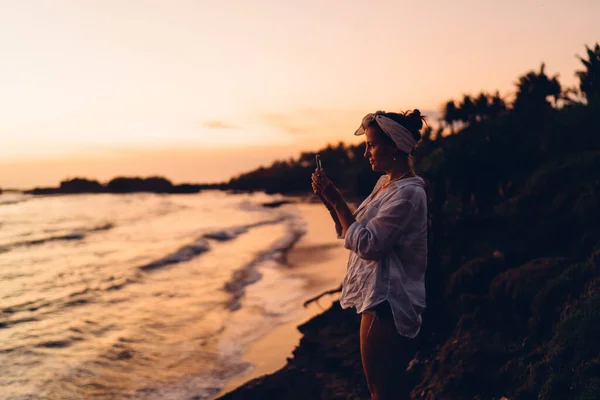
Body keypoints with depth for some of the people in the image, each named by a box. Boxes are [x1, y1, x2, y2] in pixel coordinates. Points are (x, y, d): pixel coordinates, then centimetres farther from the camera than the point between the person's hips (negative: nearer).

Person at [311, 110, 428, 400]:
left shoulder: (408, 193, -18)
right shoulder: (385, 183, 11)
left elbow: (367, 244, -22)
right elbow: (351, 232, 15)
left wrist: (337, 201, -17)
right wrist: (328, 200, 1)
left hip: (388, 304, -10)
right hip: (380, 299, 10)